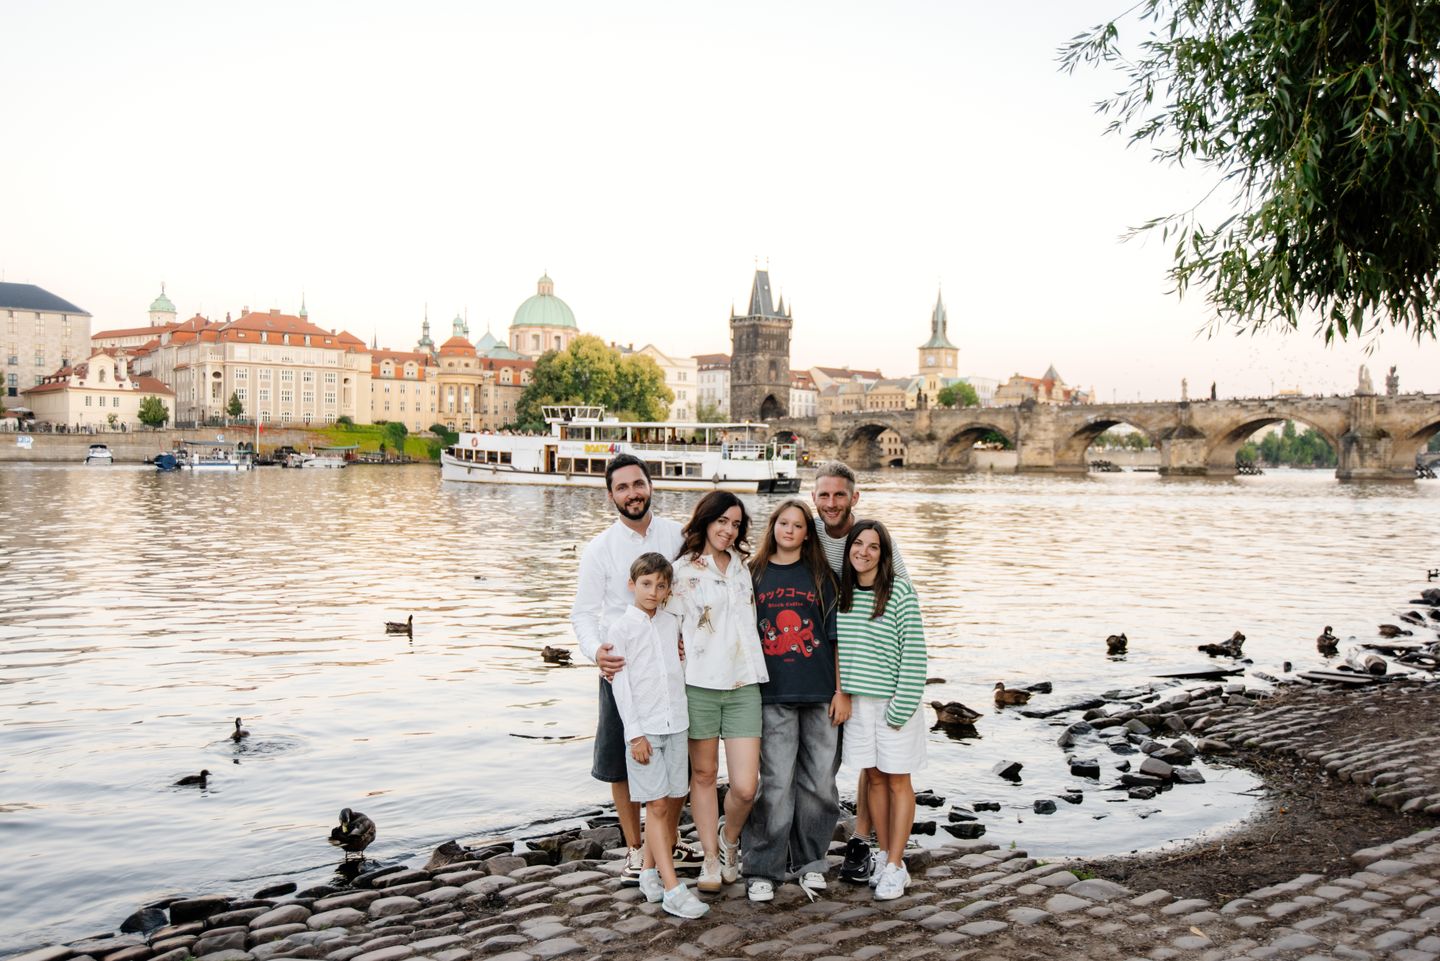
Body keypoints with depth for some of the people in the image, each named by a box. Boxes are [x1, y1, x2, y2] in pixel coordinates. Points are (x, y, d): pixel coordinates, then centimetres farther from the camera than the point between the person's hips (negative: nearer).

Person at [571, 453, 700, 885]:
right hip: (622, 671, -2)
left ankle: (668, 845, 31)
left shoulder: (677, 536, 0)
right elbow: (583, 613, -4)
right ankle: (635, 852, 23)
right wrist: (595, 651, -23)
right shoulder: (600, 548, -5)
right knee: (622, 766, 6)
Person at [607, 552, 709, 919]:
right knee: (657, 805, -5)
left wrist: (688, 724, 15)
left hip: (676, 724, 5)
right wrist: (635, 734, -11)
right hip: (644, 727, -5)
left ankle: (650, 871, 25)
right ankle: (673, 890, -5)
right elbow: (621, 686, -6)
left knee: (673, 802, 8)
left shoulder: (673, 624, 12)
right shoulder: (620, 629, -3)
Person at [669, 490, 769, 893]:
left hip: (743, 686, 3)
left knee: (745, 787, -4)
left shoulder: (743, 567, 14)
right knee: (703, 774, 8)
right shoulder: (683, 569, -1)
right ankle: (711, 858, 25)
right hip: (700, 685, -3)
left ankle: (730, 842, 25)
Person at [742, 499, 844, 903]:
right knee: (777, 783, -5)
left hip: (820, 695, 1)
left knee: (818, 781, 6)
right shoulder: (754, 575, 7)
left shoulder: (821, 576, 8)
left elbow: (837, 637, 6)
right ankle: (762, 870, 6)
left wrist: (841, 691, 0)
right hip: (773, 695, -1)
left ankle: (810, 862, 22)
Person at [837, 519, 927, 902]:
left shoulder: (900, 592, -12)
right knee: (874, 779, 13)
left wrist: (901, 707, -15)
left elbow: (913, 652, -13)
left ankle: (894, 867, 11)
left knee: (898, 782, 4)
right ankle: (886, 857, 24)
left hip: (894, 701, -5)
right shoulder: (841, 591, 4)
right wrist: (840, 694, 5)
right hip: (857, 700, 5)